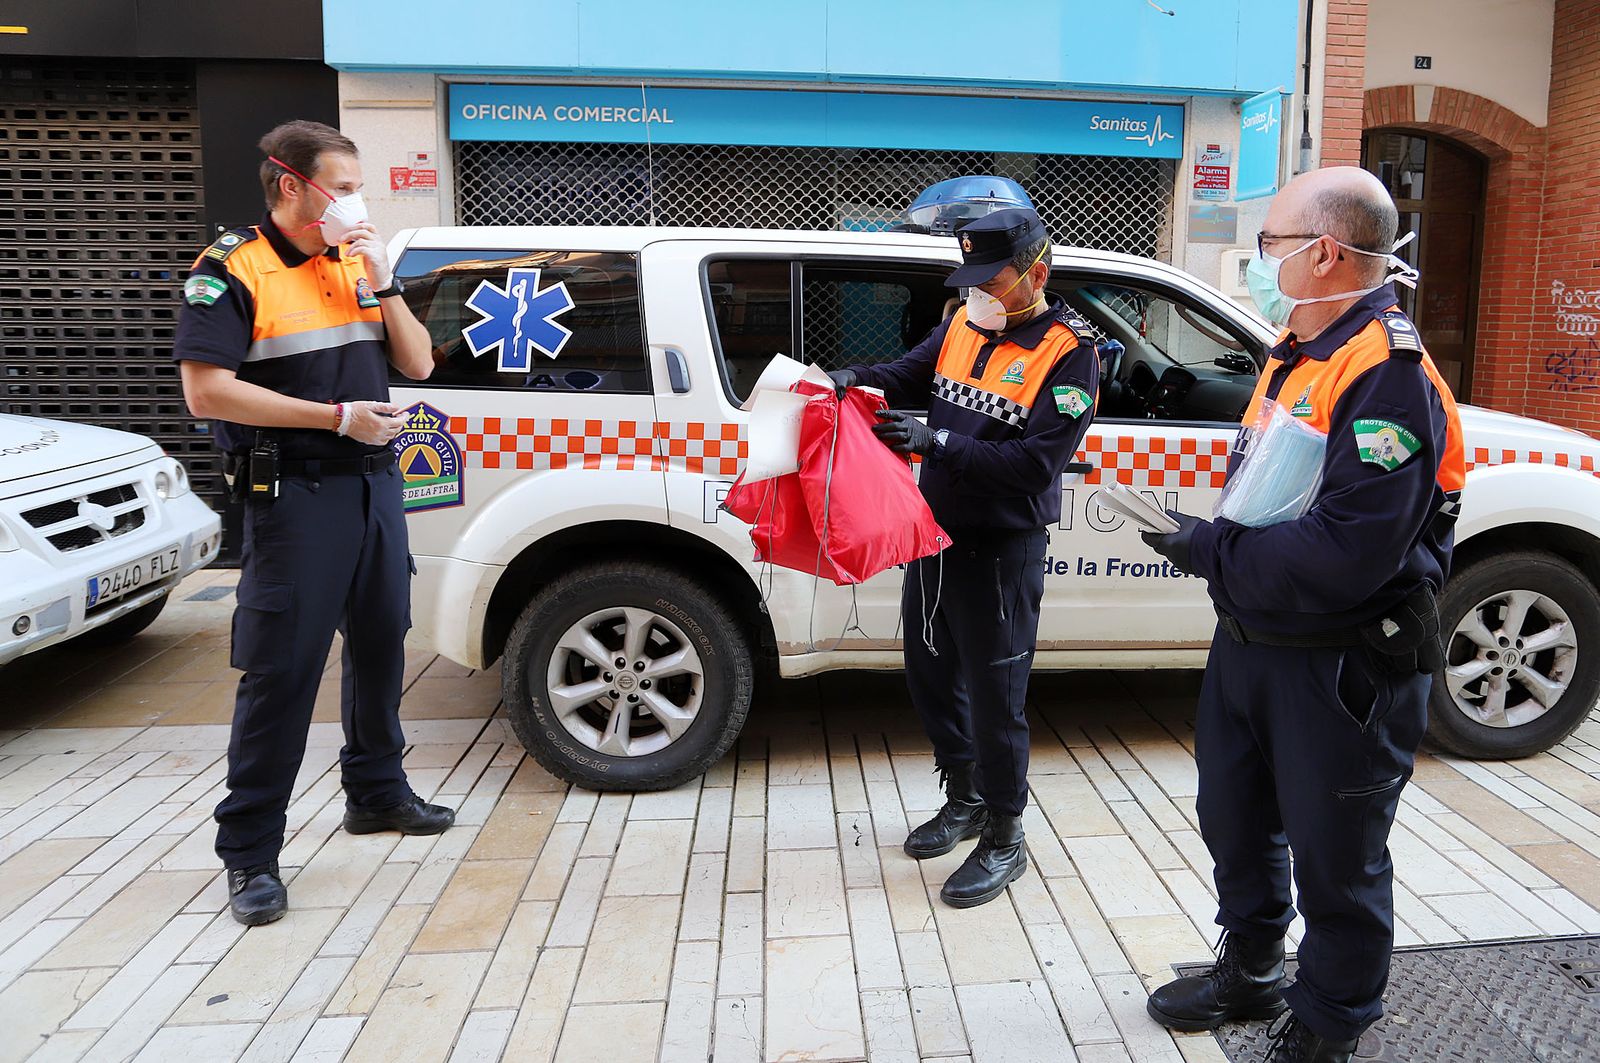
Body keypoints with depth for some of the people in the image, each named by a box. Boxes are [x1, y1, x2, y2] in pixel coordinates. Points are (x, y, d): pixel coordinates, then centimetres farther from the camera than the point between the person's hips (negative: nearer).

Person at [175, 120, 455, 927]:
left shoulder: (356, 266, 13)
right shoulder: (230, 270, -7)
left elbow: (418, 363, 10)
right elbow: (207, 391, -16)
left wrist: (382, 284, -4)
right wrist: (338, 416, -18)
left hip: (374, 484, 7)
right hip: (294, 495, -7)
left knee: (380, 648, 16)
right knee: (280, 671, -4)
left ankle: (375, 792, 34)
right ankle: (249, 853, 7)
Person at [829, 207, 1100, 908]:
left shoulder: (1068, 352, -14)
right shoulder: (964, 324, 6)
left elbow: (1035, 463, -21)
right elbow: (910, 374, 10)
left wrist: (938, 442, -26)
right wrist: (856, 378, -12)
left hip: (1003, 549, -7)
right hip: (937, 530, 7)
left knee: (994, 694, 2)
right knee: (930, 672, 18)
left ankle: (1003, 839, 21)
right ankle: (964, 799, 40)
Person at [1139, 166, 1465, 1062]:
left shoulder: (1388, 376, -23)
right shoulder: (1299, 350, 7)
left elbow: (1347, 556, -32)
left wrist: (1214, 551, -21)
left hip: (1342, 669, -9)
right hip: (1250, 641, 9)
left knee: (1335, 859, 9)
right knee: (1237, 820, 23)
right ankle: (1252, 973, 45)